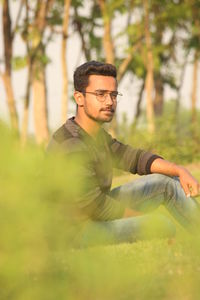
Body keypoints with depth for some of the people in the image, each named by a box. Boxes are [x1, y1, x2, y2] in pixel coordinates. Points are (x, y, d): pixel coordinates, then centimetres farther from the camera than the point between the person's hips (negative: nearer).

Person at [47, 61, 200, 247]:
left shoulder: (96, 133, 6)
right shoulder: (71, 146, -27)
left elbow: (133, 158, 14)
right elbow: (95, 206, -28)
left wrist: (180, 171, 0)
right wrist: (143, 217, -14)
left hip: (101, 213, 11)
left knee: (168, 182, 11)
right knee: (163, 225, -25)